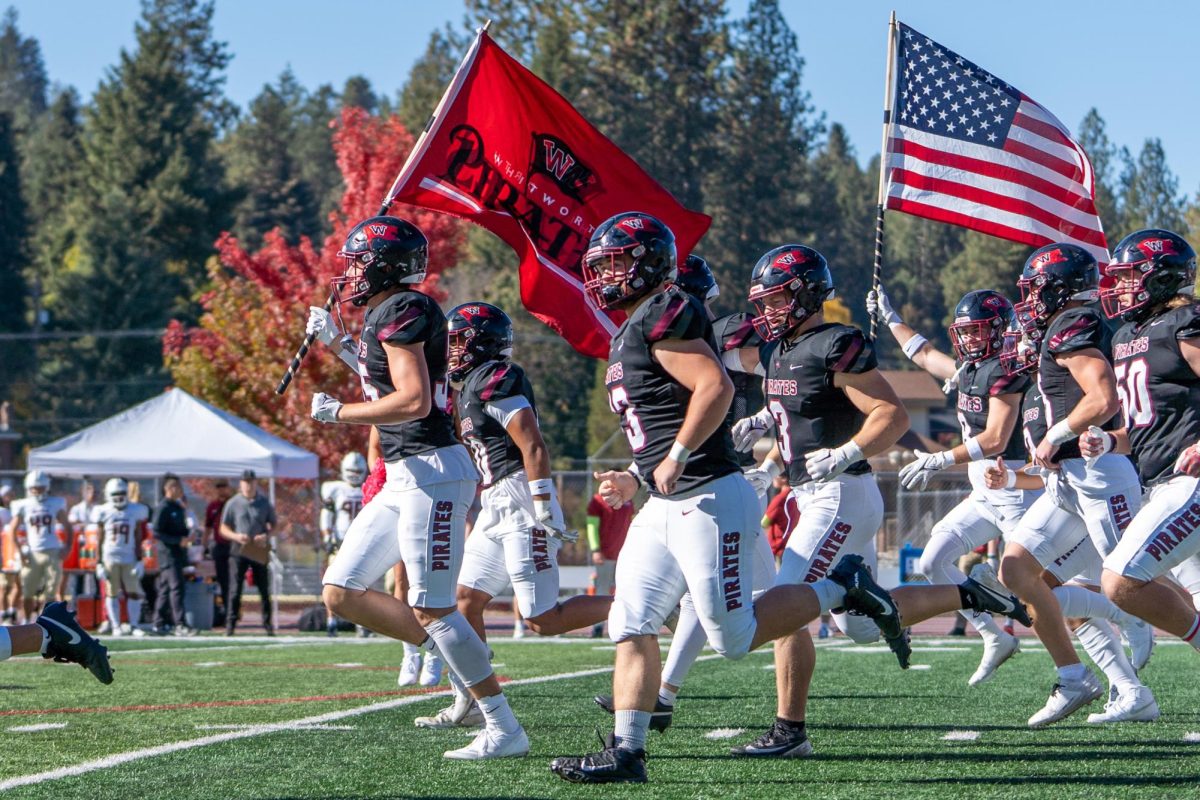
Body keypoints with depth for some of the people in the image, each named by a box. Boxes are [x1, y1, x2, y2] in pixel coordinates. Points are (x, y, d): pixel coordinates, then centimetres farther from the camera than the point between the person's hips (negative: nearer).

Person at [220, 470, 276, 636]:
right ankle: (230, 624, -4)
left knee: (264, 589, 4)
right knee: (235, 589, -6)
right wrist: (236, 536, -14)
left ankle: (267, 623, 11)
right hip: (239, 548, -1)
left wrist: (266, 535, -9)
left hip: (259, 550, 1)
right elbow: (223, 529, 6)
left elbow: (272, 525, 13)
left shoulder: (265, 503, 7)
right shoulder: (233, 503, 3)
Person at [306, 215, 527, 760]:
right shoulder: (382, 316, 15)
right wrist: (337, 342, 27)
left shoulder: (401, 312, -13)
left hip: (432, 473, -10)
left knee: (432, 610, -7)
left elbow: (414, 401, -22)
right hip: (404, 479, 10)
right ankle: (457, 653, 12)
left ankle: (504, 730, -2)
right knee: (342, 593, 9)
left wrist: (339, 412, -11)